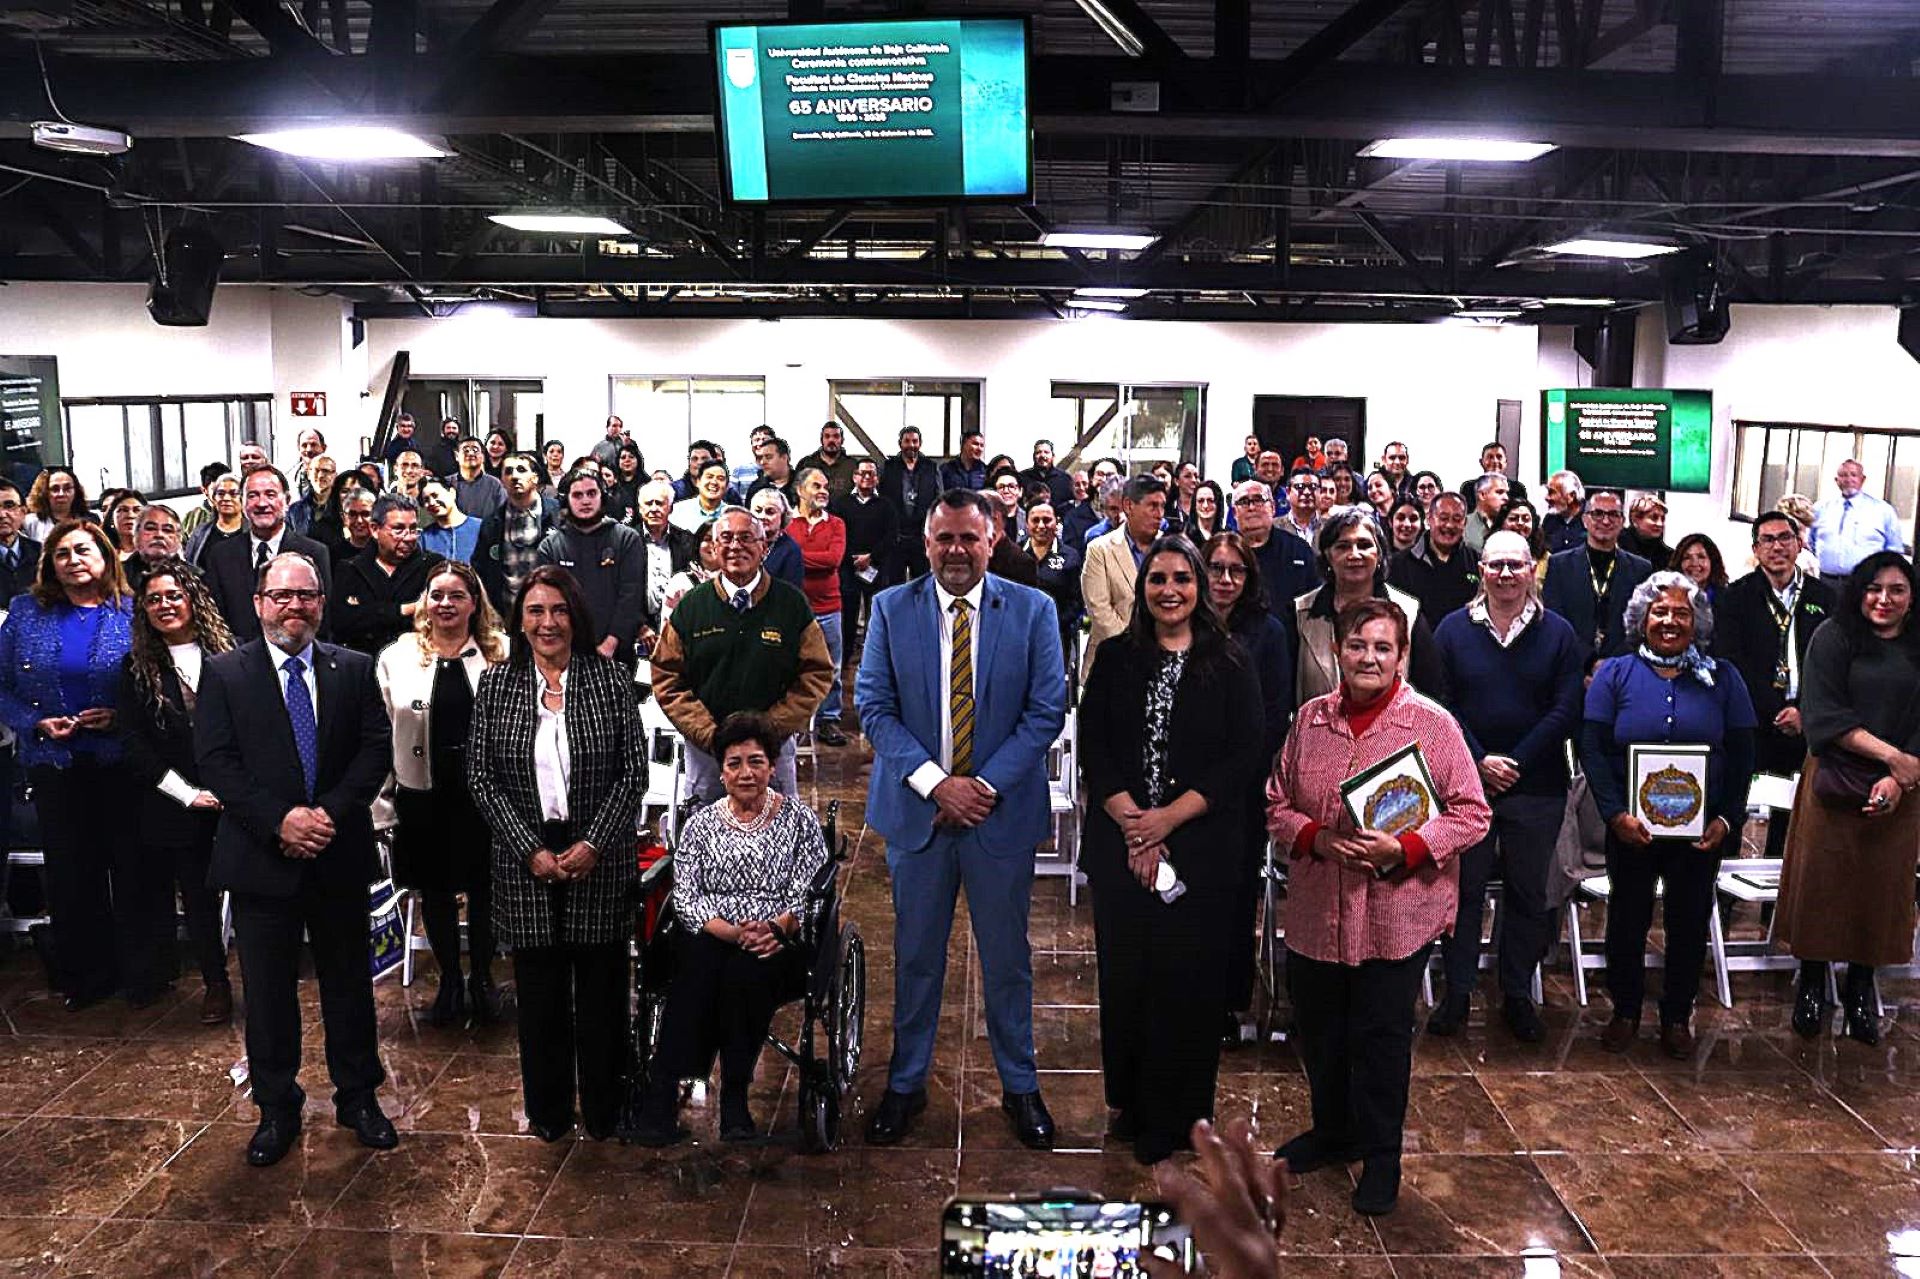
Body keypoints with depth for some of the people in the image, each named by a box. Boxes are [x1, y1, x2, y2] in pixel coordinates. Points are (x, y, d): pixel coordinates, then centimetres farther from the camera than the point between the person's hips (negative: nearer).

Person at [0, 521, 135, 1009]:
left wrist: (121, 717, -14)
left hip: (121, 762, -2)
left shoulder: (133, 612, -2)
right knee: (70, 874, 9)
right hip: (55, 765, 2)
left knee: (133, 866, 4)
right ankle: (87, 974, 25)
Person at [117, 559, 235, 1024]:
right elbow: (134, 745, 1)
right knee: (197, 898, 5)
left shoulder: (226, 655, 3)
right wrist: (188, 793, -7)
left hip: (233, 800, -1)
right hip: (175, 808, 1)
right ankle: (215, 983, 21)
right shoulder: (137, 668, 5)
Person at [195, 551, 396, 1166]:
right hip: (261, 856, -1)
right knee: (268, 988, 9)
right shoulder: (224, 673, 0)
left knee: (349, 980, 12)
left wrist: (330, 812, -15)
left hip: (339, 854, 1)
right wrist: (279, 821, -17)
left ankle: (357, 1096, 27)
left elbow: (376, 747, -2)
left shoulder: (354, 669, 4)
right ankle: (276, 1109, 25)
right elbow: (215, 761, -7)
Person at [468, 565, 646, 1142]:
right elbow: (482, 777, -1)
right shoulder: (496, 684, 1)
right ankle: (548, 1111, 28)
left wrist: (595, 845, -11)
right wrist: (531, 850, -9)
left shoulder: (610, 678, -2)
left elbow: (634, 772, -3)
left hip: (599, 860, -1)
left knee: (602, 989, 7)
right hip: (526, 864, 1)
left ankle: (603, 1112, 24)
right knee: (539, 991, 10)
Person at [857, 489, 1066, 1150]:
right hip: (916, 809, 1)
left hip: (1002, 811, 0)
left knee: (1007, 956, 11)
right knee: (915, 954, 12)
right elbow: (873, 706, -3)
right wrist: (935, 782, -14)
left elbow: (1046, 710, -5)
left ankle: (1019, 1086, 29)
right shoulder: (891, 609, 0)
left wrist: (986, 785, -14)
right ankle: (906, 1084, 29)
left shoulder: (1032, 610, -2)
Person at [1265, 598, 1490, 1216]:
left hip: (1396, 915, -4)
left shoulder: (1433, 724, -7)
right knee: (1318, 1032, 17)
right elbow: (1277, 804, 8)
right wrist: (1315, 838, -12)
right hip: (1316, 913, 4)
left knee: (1382, 1037, 7)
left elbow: (1471, 813, -7)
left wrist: (1403, 849, -19)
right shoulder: (1311, 719, 3)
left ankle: (1381, 1154, 26)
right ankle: (1332, 1131, 40)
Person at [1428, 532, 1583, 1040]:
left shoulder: (1557, 633, 2)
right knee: (1462, 888, 5)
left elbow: (1566, 711, -4)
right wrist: (1480, 761, -12)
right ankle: (1457, 991, 16)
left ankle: (1517, 994, 22)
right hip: (1465, 782, 0)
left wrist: (1515, 764, -11)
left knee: (1528, 893, 9)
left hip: (1536, 787, 0)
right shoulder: (1453, 629, 2)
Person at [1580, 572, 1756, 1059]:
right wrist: (1615, 813, -17)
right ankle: (1625, 1011, 27)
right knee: (1627, 920, 9)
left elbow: (1742, 754, 3)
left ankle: (1677, 1016, 28)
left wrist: (1728, 819, -8)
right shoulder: (1616, 673, -1)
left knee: (1690, 922, 11)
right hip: (1631, 827, -1)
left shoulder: (1722, 678, 3)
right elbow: (1592, 748, -6)